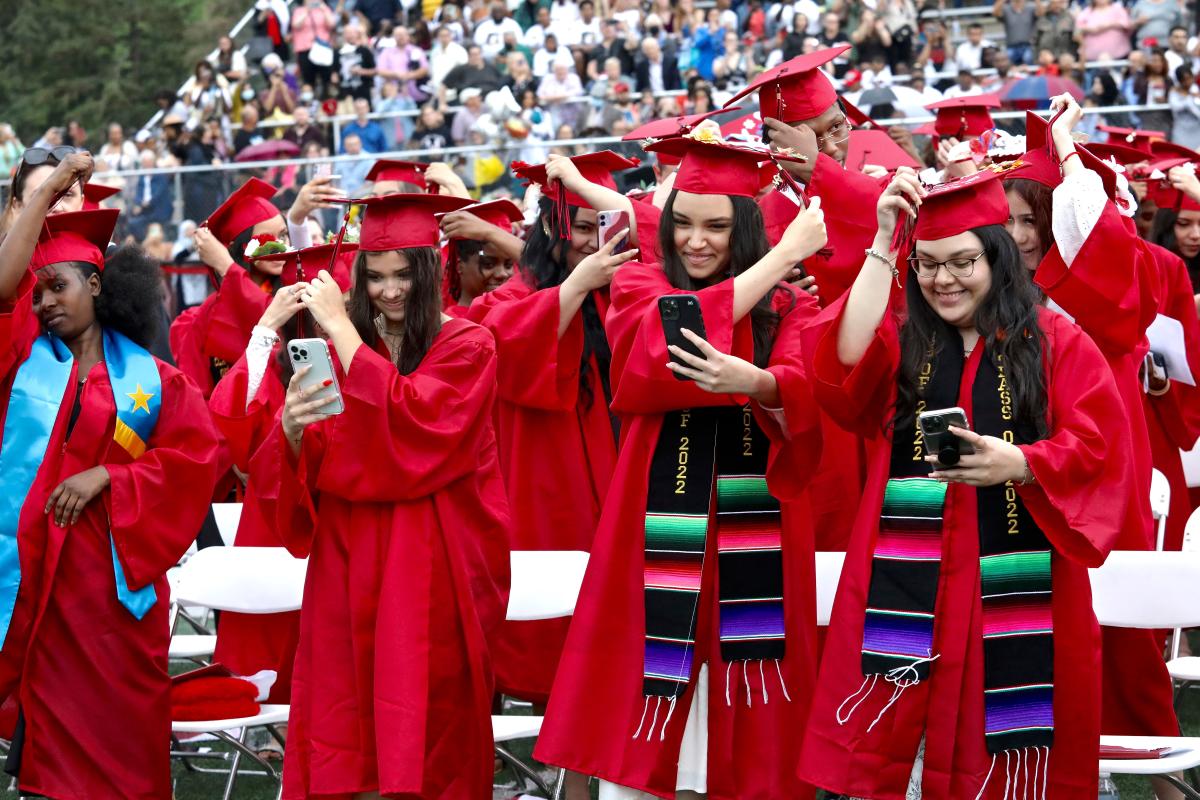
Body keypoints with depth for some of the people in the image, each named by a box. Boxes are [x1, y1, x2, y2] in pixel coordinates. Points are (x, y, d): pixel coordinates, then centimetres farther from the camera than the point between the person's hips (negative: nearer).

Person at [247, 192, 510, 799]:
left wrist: (341, 329, -15)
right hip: (347, 560, 3)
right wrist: (293, 428, -18)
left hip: (428, 566, -3)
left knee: (422, 735, -2)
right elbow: (300, 469, 4)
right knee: (350, 729, 0)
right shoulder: (338, 351, 10)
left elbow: (408, 420, -19)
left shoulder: (465, 349, -1)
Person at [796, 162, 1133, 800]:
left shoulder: (1057, 343, 5)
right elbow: (845, 366, -11)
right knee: (884, 744, -1)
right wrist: (884, 246, -10)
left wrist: (1019, 463, -21)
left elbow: (1097, 448, -2)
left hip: (1012, 583, -2)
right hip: (907, 580, 2)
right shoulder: (899, 340, 11)